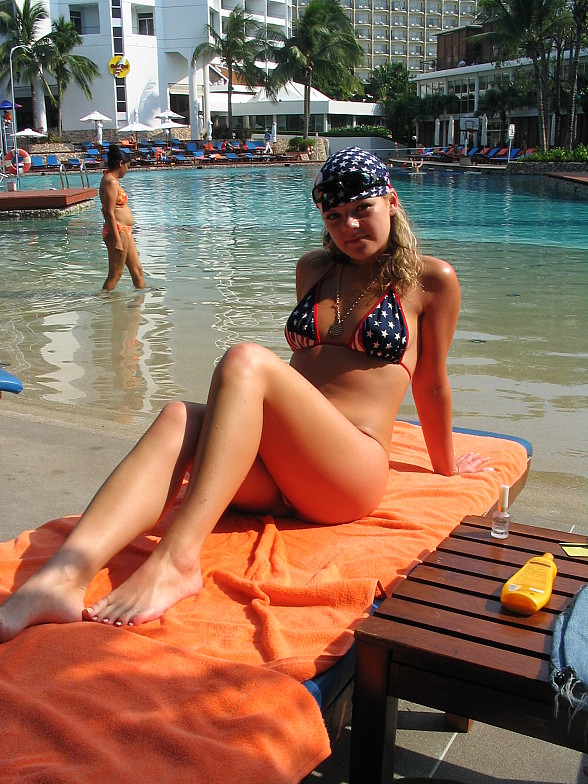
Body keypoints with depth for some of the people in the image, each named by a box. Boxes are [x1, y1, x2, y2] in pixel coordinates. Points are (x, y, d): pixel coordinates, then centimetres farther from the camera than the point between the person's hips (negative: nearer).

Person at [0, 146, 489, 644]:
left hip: (354, 469, -4)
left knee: (246, 362, -30)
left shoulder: (430, 280, 8)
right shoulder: (314, 270, 23)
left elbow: (431, 383, 15)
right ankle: (64, 575, -52)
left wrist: (446, 466, 23)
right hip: (275, 478, 5)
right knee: (178, 420, -29)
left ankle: (177, 559, -45)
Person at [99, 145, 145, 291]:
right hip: (117, 231, -11)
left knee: (137, 270, 15)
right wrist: (117, 240, -24)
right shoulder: (111, 182, -16)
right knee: (115, 274, -4)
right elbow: (110, 213, -21)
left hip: (124, 231, 11)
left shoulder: (112, 180, 16)